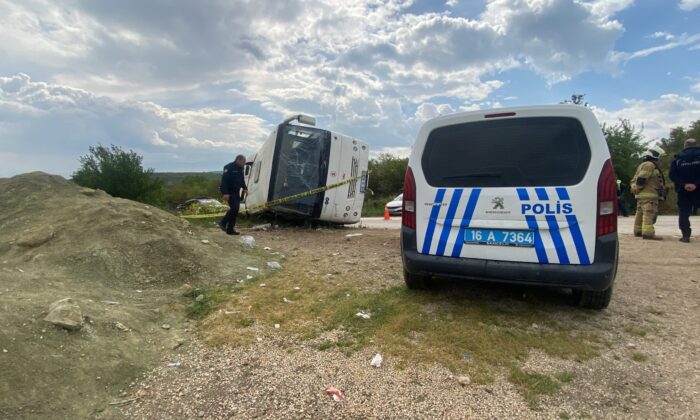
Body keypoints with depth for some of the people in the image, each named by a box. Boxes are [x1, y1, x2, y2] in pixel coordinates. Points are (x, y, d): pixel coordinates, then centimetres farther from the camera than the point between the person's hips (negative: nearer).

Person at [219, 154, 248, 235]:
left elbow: (242, 180, 25)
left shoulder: (240, 168, 13)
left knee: (235, 209, 6)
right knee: (234, 207, -19)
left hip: (236, 192, 9)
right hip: (230, 192, -9)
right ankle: (223, 222, -3)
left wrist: (245, 188, 11)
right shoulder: (229, 168, -14)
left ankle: (230, 229, 12)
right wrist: (225, 193, -25)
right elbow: (224, 181, -20)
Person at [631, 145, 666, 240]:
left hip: (641, 195, 11)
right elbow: (641, 178, -21)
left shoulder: (642, 165, 23)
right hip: (649, 194, -11)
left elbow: (634, 180, 21)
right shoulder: (650, 165, -10)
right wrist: (638, 188, -12)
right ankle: (648, 233, -23)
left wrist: (634, 187, 9)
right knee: (649, 214, -16)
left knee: (640, 213, 14)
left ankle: (638, 231, 20)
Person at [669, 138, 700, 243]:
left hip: (683, 191, 0)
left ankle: (686, 235, -4)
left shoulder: (677, 158, 4)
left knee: (684, 213, 2)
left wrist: (684, 184, -10)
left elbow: (672, 175, -7)